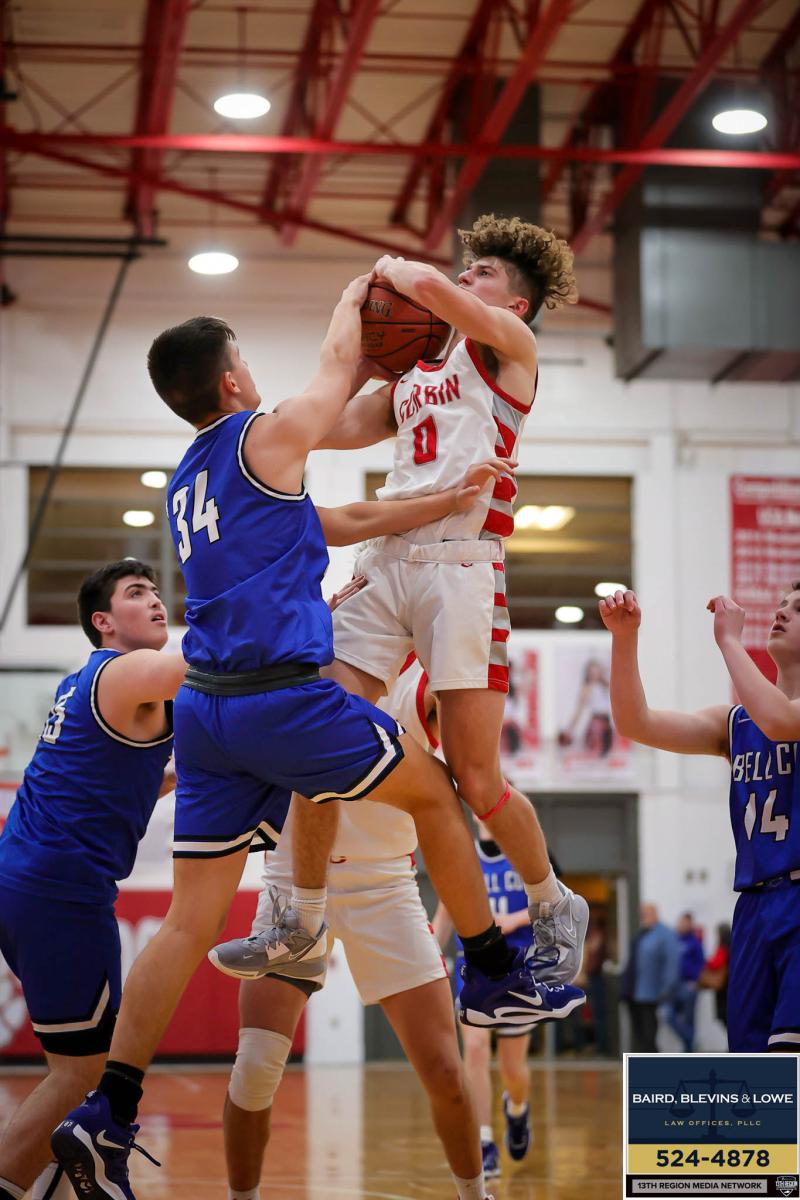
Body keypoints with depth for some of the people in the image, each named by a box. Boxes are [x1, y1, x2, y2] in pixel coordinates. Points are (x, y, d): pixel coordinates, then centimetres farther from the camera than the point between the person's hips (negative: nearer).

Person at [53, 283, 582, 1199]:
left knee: (190, 920, 4)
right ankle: (498, 977, 23)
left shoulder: (184, 484, 20)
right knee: (432, 792, 16)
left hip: (205, 710, 7)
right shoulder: (266, 436, -2)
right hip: (284, 696, -7)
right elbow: (338, 362, 13)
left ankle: (106, 1115, -2)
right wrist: (355, 294, 32)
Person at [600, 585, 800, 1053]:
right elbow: (636, 722, 5)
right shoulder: (734, 722, 16)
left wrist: (729, 639, -13)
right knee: (751, 1053, 5)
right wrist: (625, 637, -9)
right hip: (755, 905, 6)